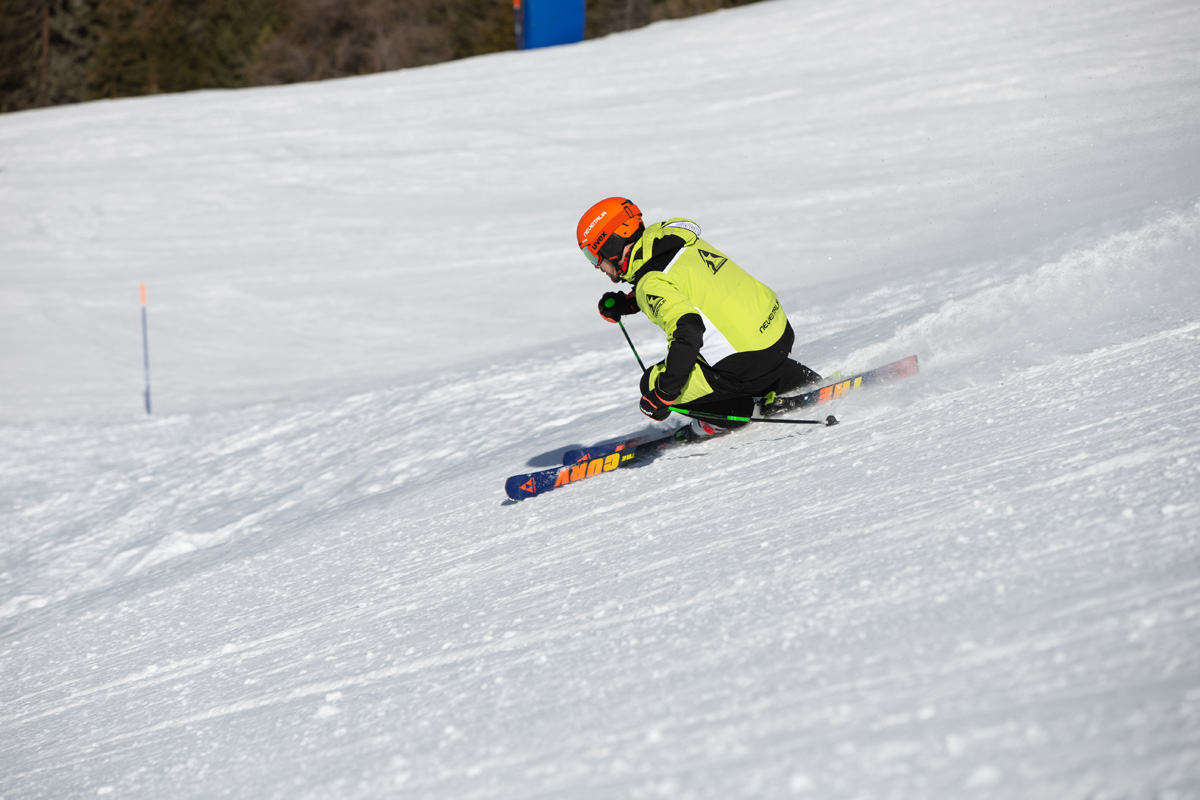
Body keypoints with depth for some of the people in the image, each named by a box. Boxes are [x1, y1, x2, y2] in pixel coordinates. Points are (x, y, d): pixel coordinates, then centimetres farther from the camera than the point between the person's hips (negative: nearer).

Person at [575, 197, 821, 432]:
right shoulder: (668, 235, 8)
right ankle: (804, 382, 30)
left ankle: (728, 412, 7)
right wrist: (624, 304, 19)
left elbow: (686, 332, -30)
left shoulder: (651, 284, -18)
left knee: (653, 384, -1)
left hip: (748, 364, -8)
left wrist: (662, 396, -23)